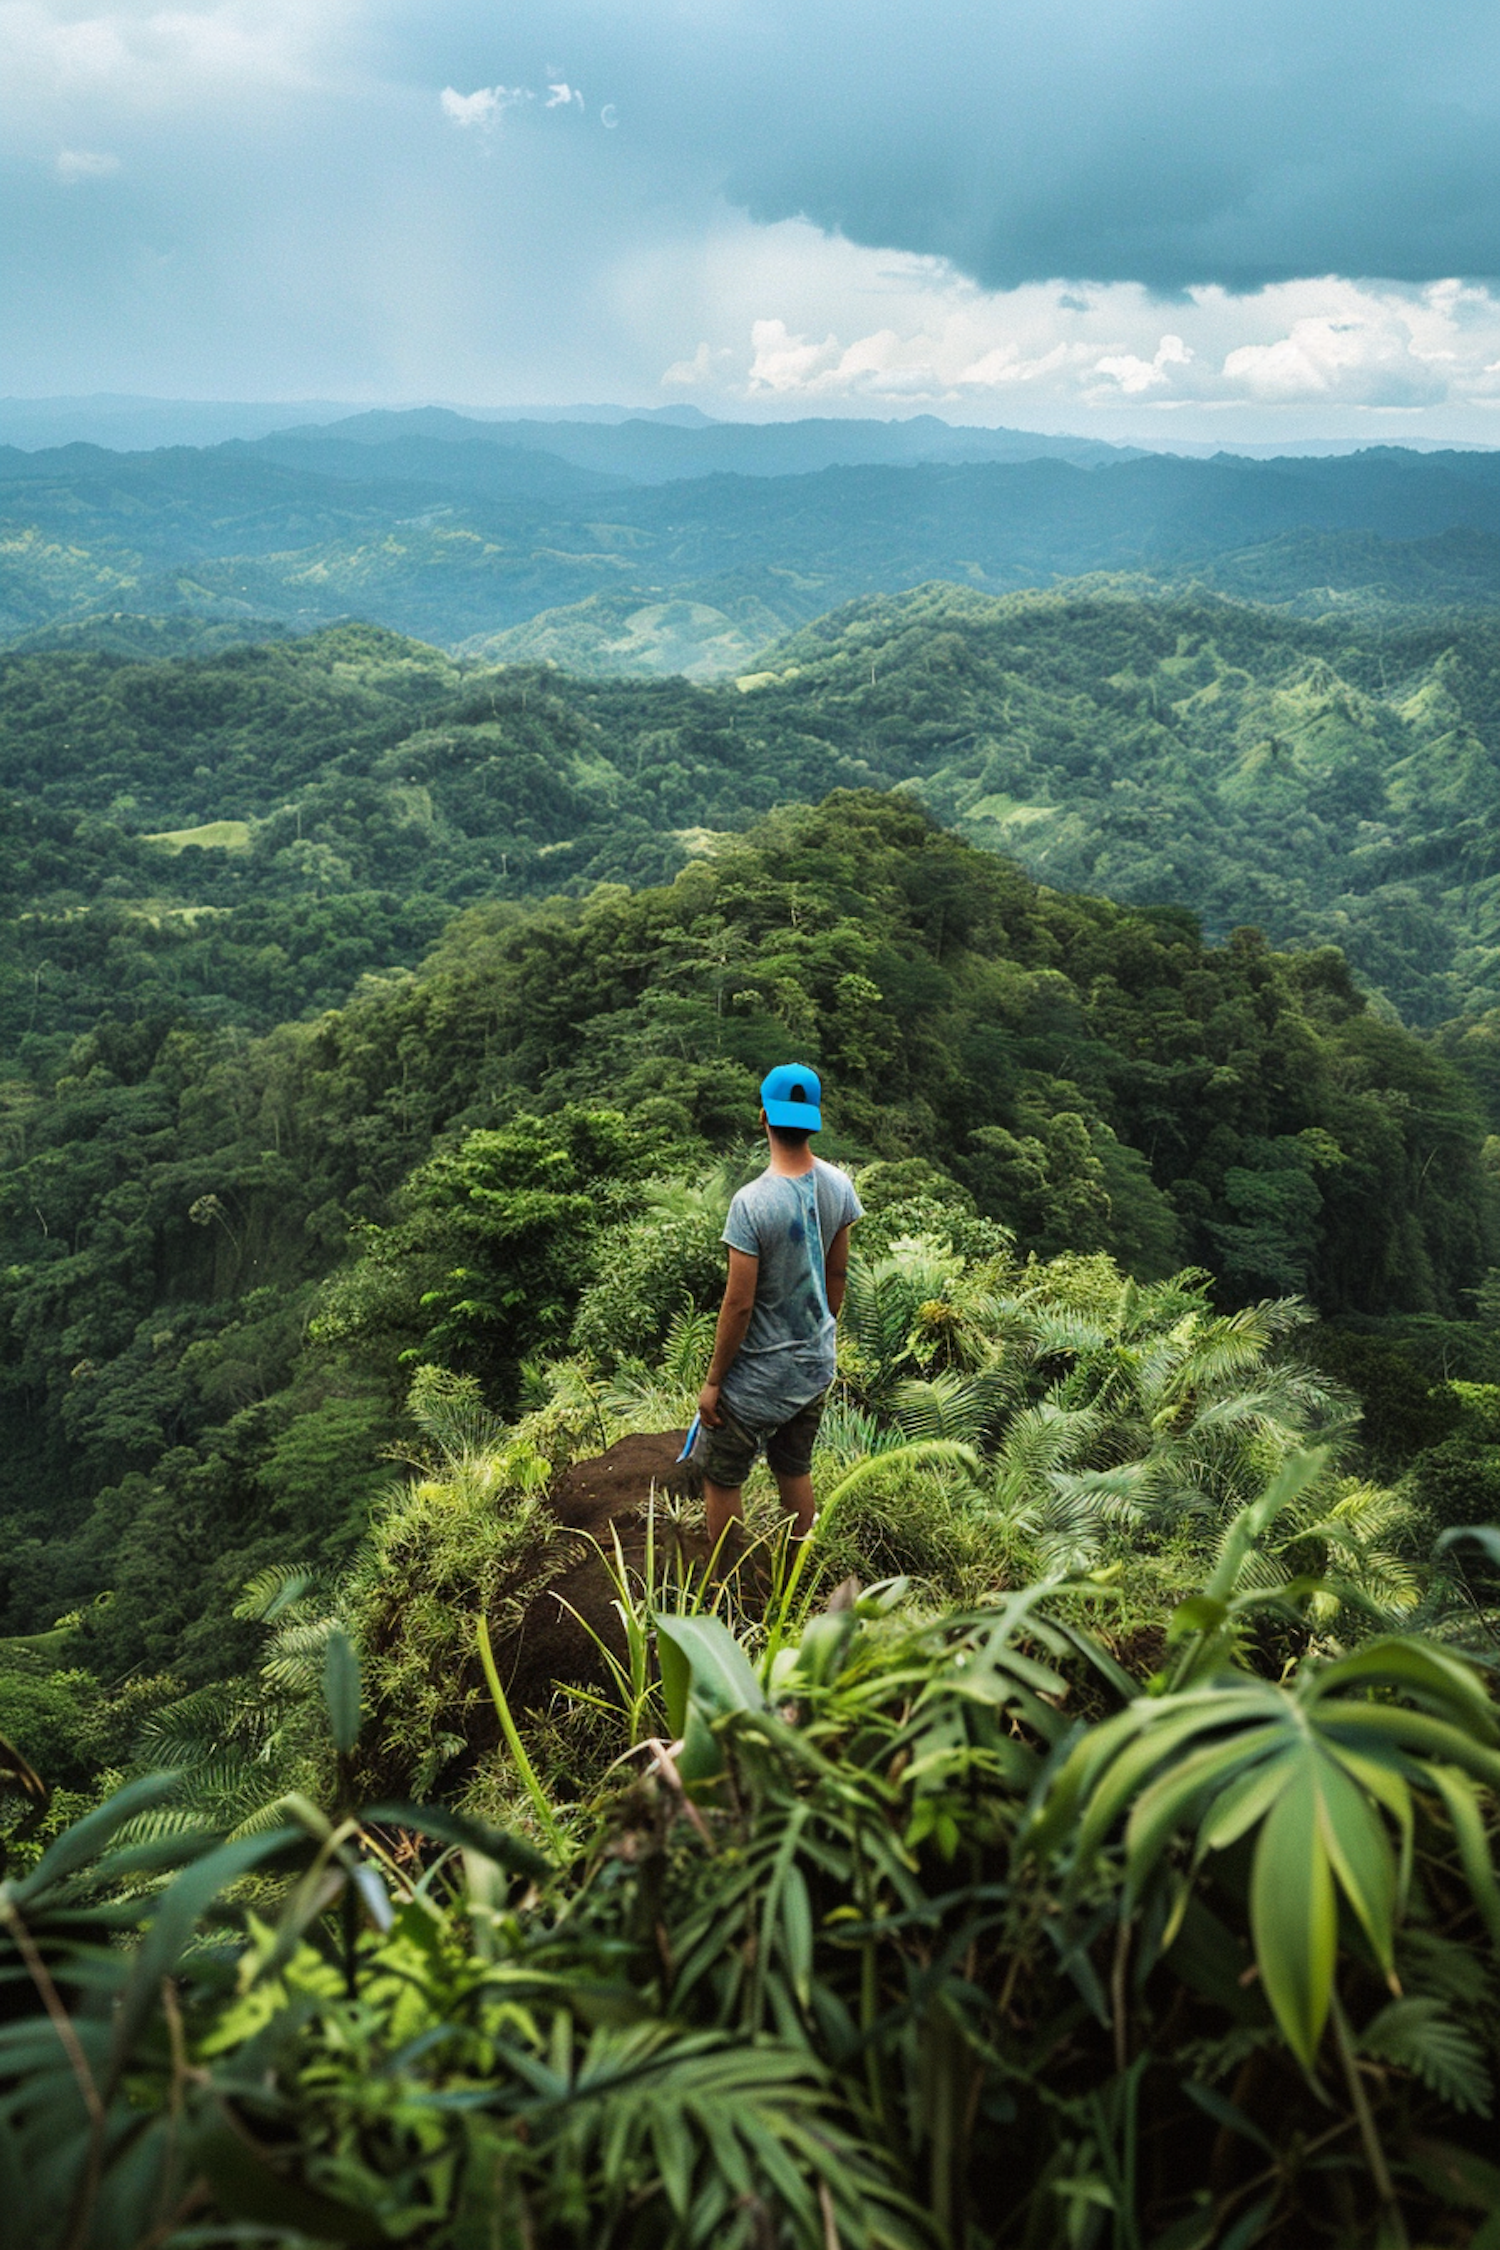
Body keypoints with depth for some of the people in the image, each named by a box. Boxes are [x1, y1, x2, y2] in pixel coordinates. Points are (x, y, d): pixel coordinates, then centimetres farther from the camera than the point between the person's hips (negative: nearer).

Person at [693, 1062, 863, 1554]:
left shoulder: (753, 1202, -26)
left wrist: (713, 1381, -10)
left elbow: (739, 1304, -21)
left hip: (760, 1375, -6)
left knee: (720, 1477, 11)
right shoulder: (839, 1187, -7)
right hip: (816, 1365, 7)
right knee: (794, 1469, 23)